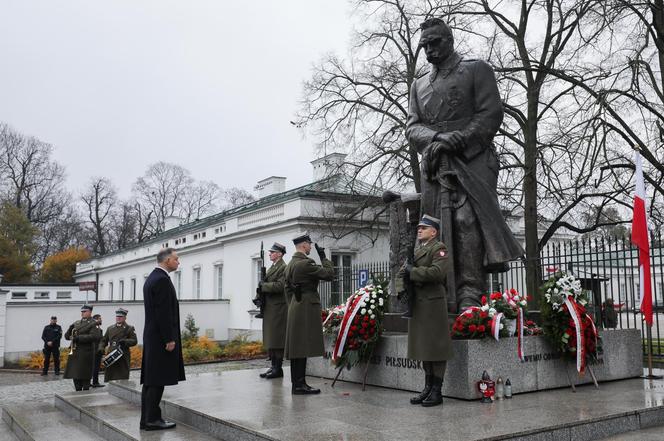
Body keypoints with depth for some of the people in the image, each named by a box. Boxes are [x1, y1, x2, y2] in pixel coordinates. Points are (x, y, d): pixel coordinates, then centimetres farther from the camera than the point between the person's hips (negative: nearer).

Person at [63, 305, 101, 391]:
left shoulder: (93, 324, -2)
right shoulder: (76, 323, 17)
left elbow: (94, 336, -17)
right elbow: (66, 336, 15)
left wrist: (79, 338, -21)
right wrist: (70, 329, -6)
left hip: (85, 353, -6)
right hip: (74, 353, 6)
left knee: (85, 376, -4)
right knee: (75, 374, 10)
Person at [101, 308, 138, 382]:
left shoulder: (129, 328, 5)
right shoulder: (110, 328, 18)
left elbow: (134, 341, -4)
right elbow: (104, 340, 19)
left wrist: (125, 341, -21)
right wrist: (101, 348, 0)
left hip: (123, 358, -4)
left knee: (122, 378, -6)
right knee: (108, 377, 4)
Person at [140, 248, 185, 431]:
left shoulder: (151, 278, 16)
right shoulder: (162, 280, -16)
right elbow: (164, 313, -21)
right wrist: (169, 339, -19)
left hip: (152, 336, 10)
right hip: (161, 338, -10)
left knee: (150, 380, 11)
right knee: (157, 380, -6)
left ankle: (147, 418, 15)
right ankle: (152, 419, -2)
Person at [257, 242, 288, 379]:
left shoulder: (283, 268, -10)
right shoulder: (272, 267, 19)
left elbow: (279, 286, -20)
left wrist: (263, 286, -12)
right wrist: (261, 289, 0)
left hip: (278, 308, -10)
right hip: (269, 308, 10)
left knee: (276, 338, -7)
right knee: (270, 338, 11)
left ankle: (278, 369, -2)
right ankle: (273, 366, 18)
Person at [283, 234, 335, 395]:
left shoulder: (290, 264, 14)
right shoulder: (305, 263, -16)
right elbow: (329, 274, -13)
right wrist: (323, 257, -2)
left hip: (295, 308, 10)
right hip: (307, 309, -10)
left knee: (296, 348, 11)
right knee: (303, 347, -7)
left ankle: (297, 384, 16)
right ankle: (299, 385, -5)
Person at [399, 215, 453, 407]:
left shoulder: (439, 248, -5)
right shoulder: (417, 250, 21)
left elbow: (436, 272, -20)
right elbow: (406, 272, 20)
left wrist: (412, 271, -12)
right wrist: (405, 272, -3)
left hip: (433, 303, -8)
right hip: (418, 303, 8)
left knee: (435, 346, -3)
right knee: (423, 347, 12)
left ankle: (437, 391, 4)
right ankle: (428, 387, 21)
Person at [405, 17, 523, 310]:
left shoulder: (477, 70, 12)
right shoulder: (419, 85, 25)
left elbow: (491, 114, -1)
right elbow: (412, 127, 12)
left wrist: (454, 141, -12)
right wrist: (437, 138, -10)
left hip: (473, 162, -4)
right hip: (435, 167, 4)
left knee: (467, 220, -21)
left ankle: (470, 296, -22)